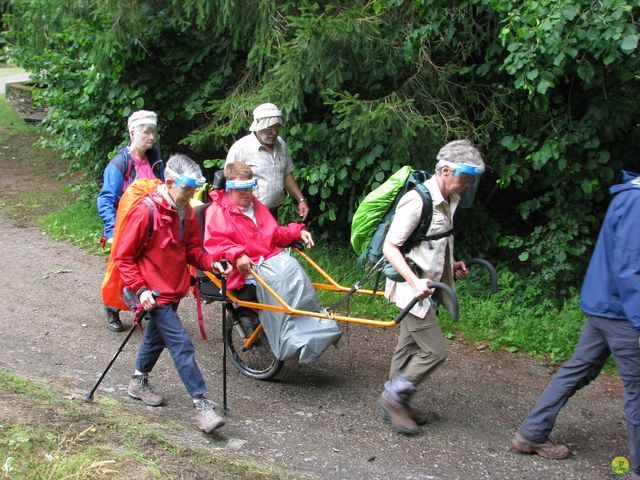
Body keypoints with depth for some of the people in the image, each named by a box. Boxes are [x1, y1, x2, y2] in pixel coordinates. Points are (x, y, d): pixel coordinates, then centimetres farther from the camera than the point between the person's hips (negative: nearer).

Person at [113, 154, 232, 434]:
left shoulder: (186, 212, 4)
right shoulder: (146, 212, -19)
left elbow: (192, 249, 13)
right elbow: (123, 257, -14)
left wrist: (210, 263, -6)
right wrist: (140, 289, -22)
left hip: (174, 290, 8)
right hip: (155, 294, -8)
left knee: (157, 336, 24)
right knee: (181, 345, -14)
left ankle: (139, 382, 45)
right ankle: (201, 405, -13)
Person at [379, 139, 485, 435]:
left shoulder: (448, 200, 7)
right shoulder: (417, 200, -22)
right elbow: (390, 247, -21)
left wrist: (450, 267, 12)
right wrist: (415, 282, -30)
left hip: (426, 286, 9)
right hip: (411, 287, -9)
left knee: (409, 348, 17)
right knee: (434, 351, -8)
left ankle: (394, 405, 29)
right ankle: (394, 397, 7)